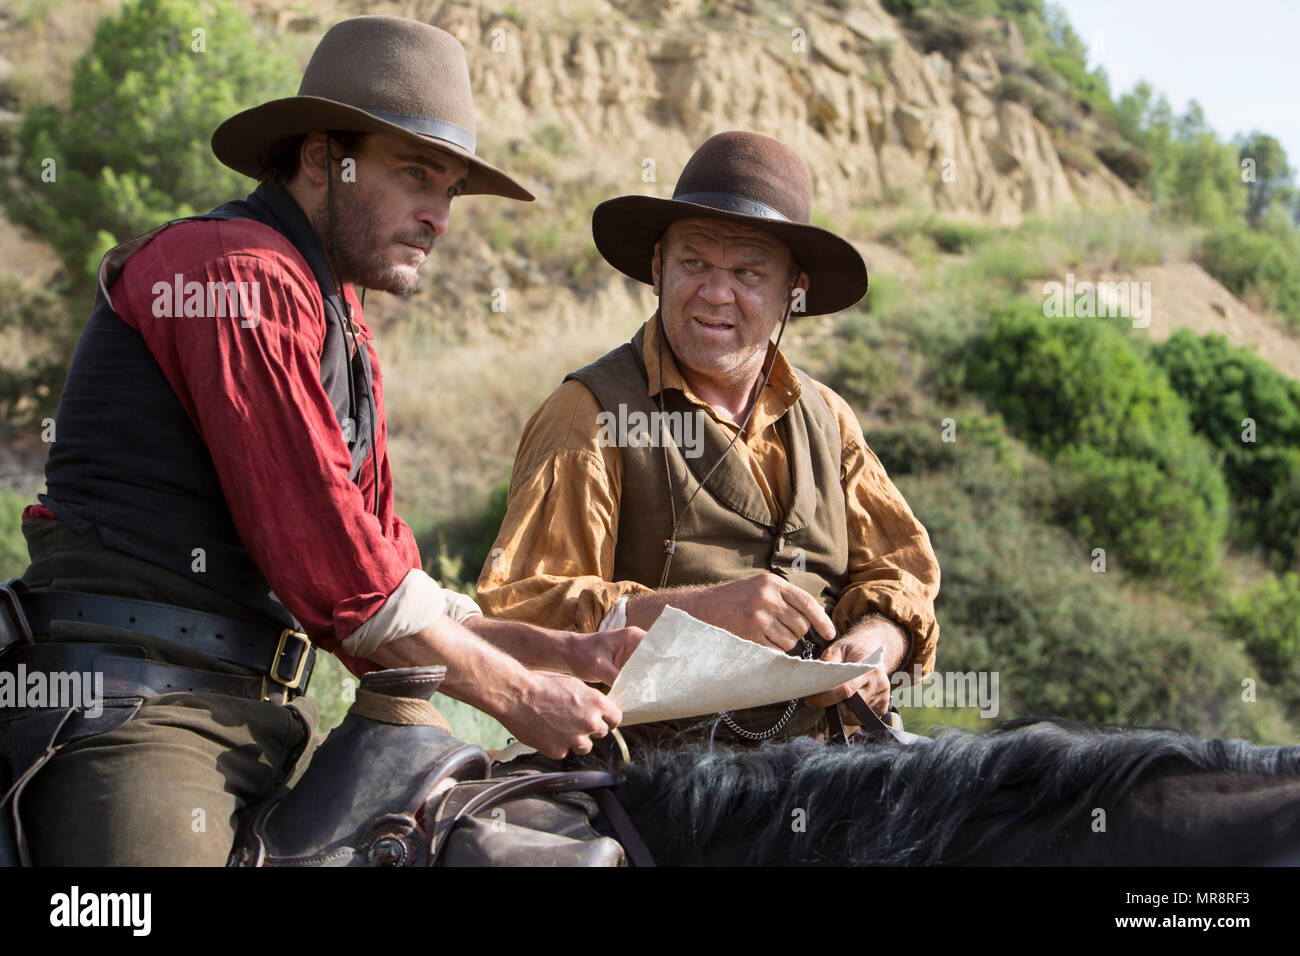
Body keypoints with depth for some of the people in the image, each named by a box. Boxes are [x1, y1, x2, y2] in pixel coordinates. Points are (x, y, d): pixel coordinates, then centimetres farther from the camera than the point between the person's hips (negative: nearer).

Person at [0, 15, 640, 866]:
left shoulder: (345, 330, 22)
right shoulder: (242, 272, -10)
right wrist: (516, 693, -7)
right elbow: (328, 563, -15)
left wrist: (567, 654, 7)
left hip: (266, 714, 10)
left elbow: (386, 569, 19)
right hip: (138, 696, -9)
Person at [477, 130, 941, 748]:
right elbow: (513, 612, -10)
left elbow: (900, 576, 19)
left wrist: (870, 644, -5)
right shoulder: (590, 415, -1)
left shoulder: (826, 419, 16)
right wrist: (702, 607, -20)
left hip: (821, 755, 5)